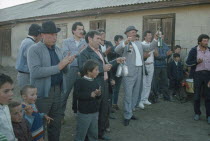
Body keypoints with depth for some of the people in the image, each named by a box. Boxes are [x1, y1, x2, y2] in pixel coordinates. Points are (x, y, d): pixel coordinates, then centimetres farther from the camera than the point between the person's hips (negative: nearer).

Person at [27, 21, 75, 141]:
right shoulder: (34, 50, -10)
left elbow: (63, 71, 13)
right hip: (42, 93, -6)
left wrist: (66, 63, -9)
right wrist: (58, 66, -23)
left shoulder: (57, 49, 10)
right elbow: (35, 72, -24)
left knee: (56, 124, 18)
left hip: (57, 91, 6)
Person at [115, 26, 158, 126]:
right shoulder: (124, 43, -3)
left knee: (136, 94, 16)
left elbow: (149, 48, 15)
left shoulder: (139, 44, 18)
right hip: (129, 72, -7)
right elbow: (117, 50, -22)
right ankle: (127, 116, 9)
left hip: (139, 71, 7)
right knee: (128, 94, -3)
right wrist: (125, 42, -38)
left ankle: (130, 111, 31)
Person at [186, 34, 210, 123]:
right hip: (198, 74, -2)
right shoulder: (193, 50, -1)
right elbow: (188, 63, -3)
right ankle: (197, 113, 22)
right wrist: (196, 61, -19)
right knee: (197, 95, 6)